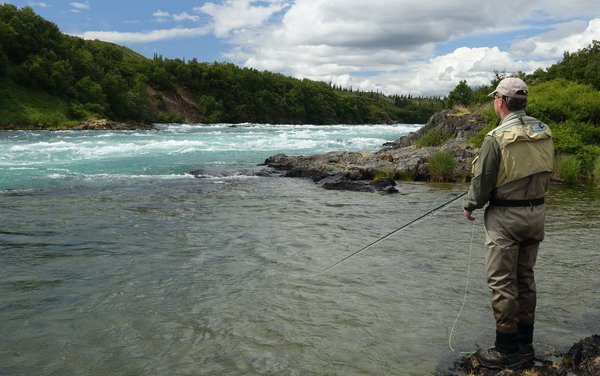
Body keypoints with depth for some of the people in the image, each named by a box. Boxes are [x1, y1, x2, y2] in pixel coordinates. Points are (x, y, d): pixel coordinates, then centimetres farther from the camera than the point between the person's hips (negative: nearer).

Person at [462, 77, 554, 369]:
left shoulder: (496, 137, -18)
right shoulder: (544, 132, 3)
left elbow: (482, 183, -12)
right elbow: (546, 174, 11)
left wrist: (469, 205, 5)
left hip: (505, 217, -7)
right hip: (536, 213, 7)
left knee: (502, 282, 1)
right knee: (525, 278, 17)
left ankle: (507, 351, 8)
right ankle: (525, 344, 26)